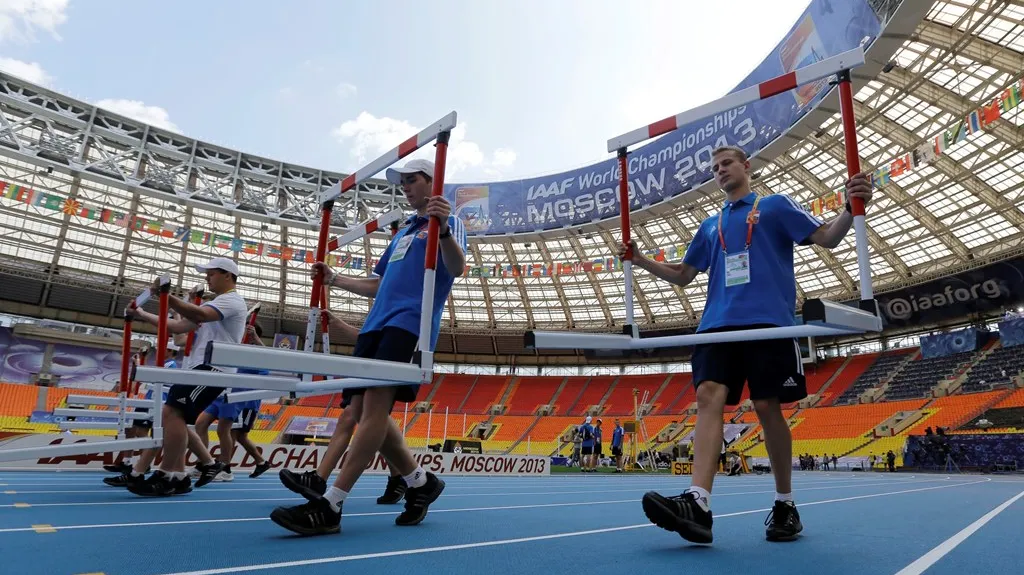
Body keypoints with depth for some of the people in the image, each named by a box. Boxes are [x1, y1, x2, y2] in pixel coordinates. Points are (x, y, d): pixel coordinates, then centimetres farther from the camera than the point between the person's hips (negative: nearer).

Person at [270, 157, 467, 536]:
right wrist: (334, 280, 29)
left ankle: (329, 507, -19)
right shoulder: (403, 232, 29)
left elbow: (456, 268, -15)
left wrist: (443, 229, -33)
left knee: (376, 403, -18)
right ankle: (420, 482, 16)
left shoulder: (448, 222, 6)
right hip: (376, 323, 9)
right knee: (366, 409, 1)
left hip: (410, 323, -8)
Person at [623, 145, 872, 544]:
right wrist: (641, 260, 13)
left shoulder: (775, 205, 13)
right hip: (718, 325, 4)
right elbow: (682, 275, 25)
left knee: (767, 406, -3)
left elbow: (827, 238, 4)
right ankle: (697, 503, -26)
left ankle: (785, 504, 15)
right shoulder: (710, 226, 25)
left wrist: (851, 210, -15)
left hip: (769, 322, -3)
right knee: (709, 396, -15)